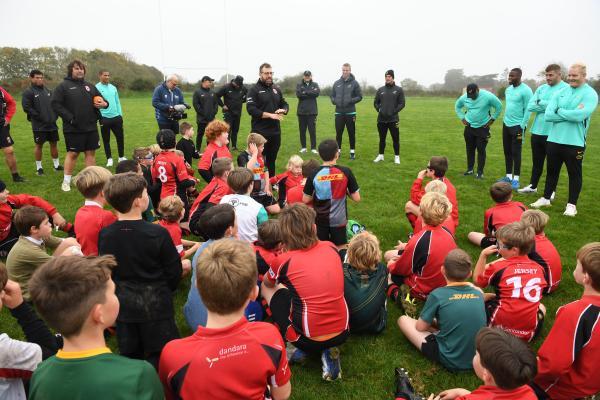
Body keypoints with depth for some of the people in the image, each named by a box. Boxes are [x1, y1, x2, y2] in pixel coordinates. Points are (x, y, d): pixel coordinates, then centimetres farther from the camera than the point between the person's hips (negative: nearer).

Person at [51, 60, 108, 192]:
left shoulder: (89, 86, 13)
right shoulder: (63, 86, -3)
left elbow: (101, 99, 20)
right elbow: (55, 104, -10)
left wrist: (104, 104, -4)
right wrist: (69, 118, -17)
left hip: (91, 127, 5)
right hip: (73, 128, -5)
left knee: (91, 152, 8)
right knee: (72, 153, 2)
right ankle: (66, 180, 15)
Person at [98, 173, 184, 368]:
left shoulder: (104, 235, -8)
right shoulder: (158, 233, -21)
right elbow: (174, 273, -12)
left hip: (123, 306, 5)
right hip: (156, 306, -4)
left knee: (129, 357, 20)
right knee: (160, 359, 11)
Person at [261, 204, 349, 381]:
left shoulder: (285, 260, -11)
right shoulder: (331, 248, -1)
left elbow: (266, 283, 13)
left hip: (309, 341, -3)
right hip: (342, 334, 3)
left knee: (268, 289, 15)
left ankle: (296, 347, 11)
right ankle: (329, 351, 12)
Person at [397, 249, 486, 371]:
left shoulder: (438, 294, -14)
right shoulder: (478, 293, -2)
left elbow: (420, 327, -3)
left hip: (451, 361, -5)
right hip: (478, 358, 5)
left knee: (403, 319, 6)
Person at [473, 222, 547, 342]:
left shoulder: (499, 267, -10)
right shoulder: (538, 268, 0)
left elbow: (477, 281, 5)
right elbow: (539, 292, 15)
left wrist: (483, 255, 4)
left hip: (501, 325, -2)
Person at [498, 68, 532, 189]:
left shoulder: (525, 90, -14)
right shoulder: (508, 89, 10)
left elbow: (528, 110, -15)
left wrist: (522, 126, -17)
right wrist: (505, 119, 15)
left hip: (517, 126, -8)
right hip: (506, 124, 8)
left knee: (516, 153, -3)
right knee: (507, 151, 11)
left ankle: (516, 179, 5)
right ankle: (508, 176, 21)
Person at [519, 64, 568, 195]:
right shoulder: (541, 88, 9)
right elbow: (530, 106, -1)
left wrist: (540, 103, -12)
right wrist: (549, 106, -12)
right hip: (537, 131, 5)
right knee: (536, 161, 17)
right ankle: (532, 186, 31)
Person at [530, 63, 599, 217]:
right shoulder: (560, 92, 7)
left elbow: (579, 115, -22)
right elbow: (548, 115, -5)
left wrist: (559, 111, -8)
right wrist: (570, 115, -14)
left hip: (575, 142, -4)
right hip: (554, 140, 5)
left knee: (574, 174, 7)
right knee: (551, 171, 16)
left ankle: (572, 204, 18)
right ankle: (546, 198, 30)